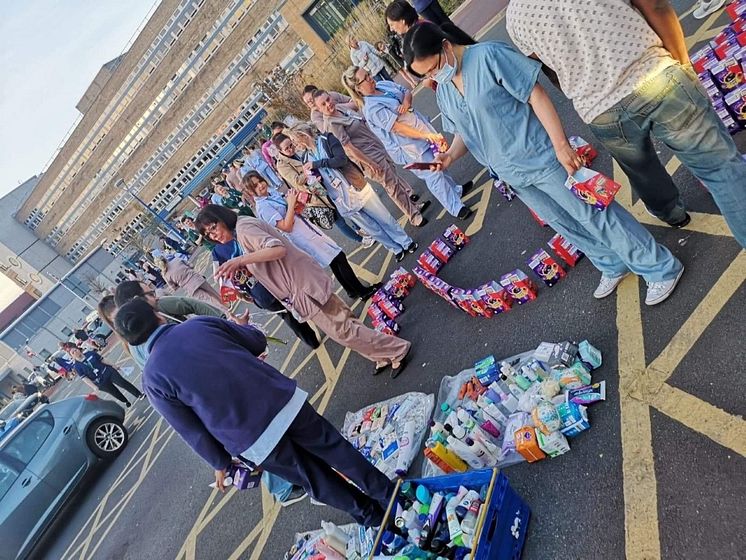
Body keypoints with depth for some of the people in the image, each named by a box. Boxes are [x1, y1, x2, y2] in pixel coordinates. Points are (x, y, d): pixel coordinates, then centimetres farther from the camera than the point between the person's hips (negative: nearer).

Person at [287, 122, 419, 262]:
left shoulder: (326, 139, -5)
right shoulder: (308, 157, 8)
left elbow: (342, 159, -20)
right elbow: (319, 179, 13)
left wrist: (317, 163, -18)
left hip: (356, 187, -4)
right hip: (343, 200, 4)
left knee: (383, 218, 6)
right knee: (372, 228, 9)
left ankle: (407, 243, 23)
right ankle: (397, 249, 26)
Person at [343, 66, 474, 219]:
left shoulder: (383, 85, 2)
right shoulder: (371, 109, -24)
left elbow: (406, 91, 9)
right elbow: (397, 128, -27)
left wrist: (406, 101, -17)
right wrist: (427, 135, -29)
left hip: (421, 128, 8)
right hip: (408, 147, -8)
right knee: (434, 175, -1)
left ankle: (456, 190, 44)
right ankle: (456, 209, 13)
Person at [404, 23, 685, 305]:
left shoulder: (488, 56, -18)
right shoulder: (443, 92, 3)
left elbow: (536, 95, -19)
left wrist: (561, 145, -22)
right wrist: (450, 155, -8)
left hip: (541, 159, -7)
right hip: (513, 175, 7)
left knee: (594, 216, 2)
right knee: (564, 225, 19)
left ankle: (663, 269, 20)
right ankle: (613, 266, 41)